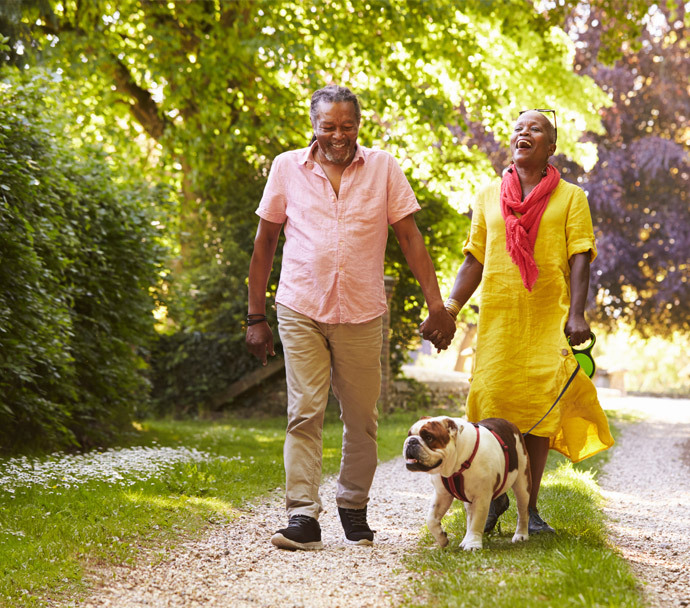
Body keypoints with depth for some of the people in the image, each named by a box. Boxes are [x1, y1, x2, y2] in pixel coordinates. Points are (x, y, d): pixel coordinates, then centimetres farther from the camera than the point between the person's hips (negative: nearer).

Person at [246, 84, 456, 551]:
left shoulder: (383, 168, 5)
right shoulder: (287, 168, 4)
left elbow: (410, 237, 5)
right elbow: (265, 242, 9)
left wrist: (436, 303, -3)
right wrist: (256, 316, 6)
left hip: (362, 314, 1)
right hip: (301, 311, -1)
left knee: (362, 419, 7)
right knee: (304, 413, -8)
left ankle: (354, 507, 24)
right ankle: (303, 517, -7)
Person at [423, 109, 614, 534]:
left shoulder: (570, 197, 8)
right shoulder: (489, 197, 15)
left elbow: (579, 259, 0)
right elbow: (475, 261, 14)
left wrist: (576, 314, -14)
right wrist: (447, 310, 2)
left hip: (548, 318, -1)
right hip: (497, 317, 2)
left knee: (541, 408, -4)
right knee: (491, 404, -5)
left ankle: (530, 506, 8)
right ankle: (495, 494, 16)